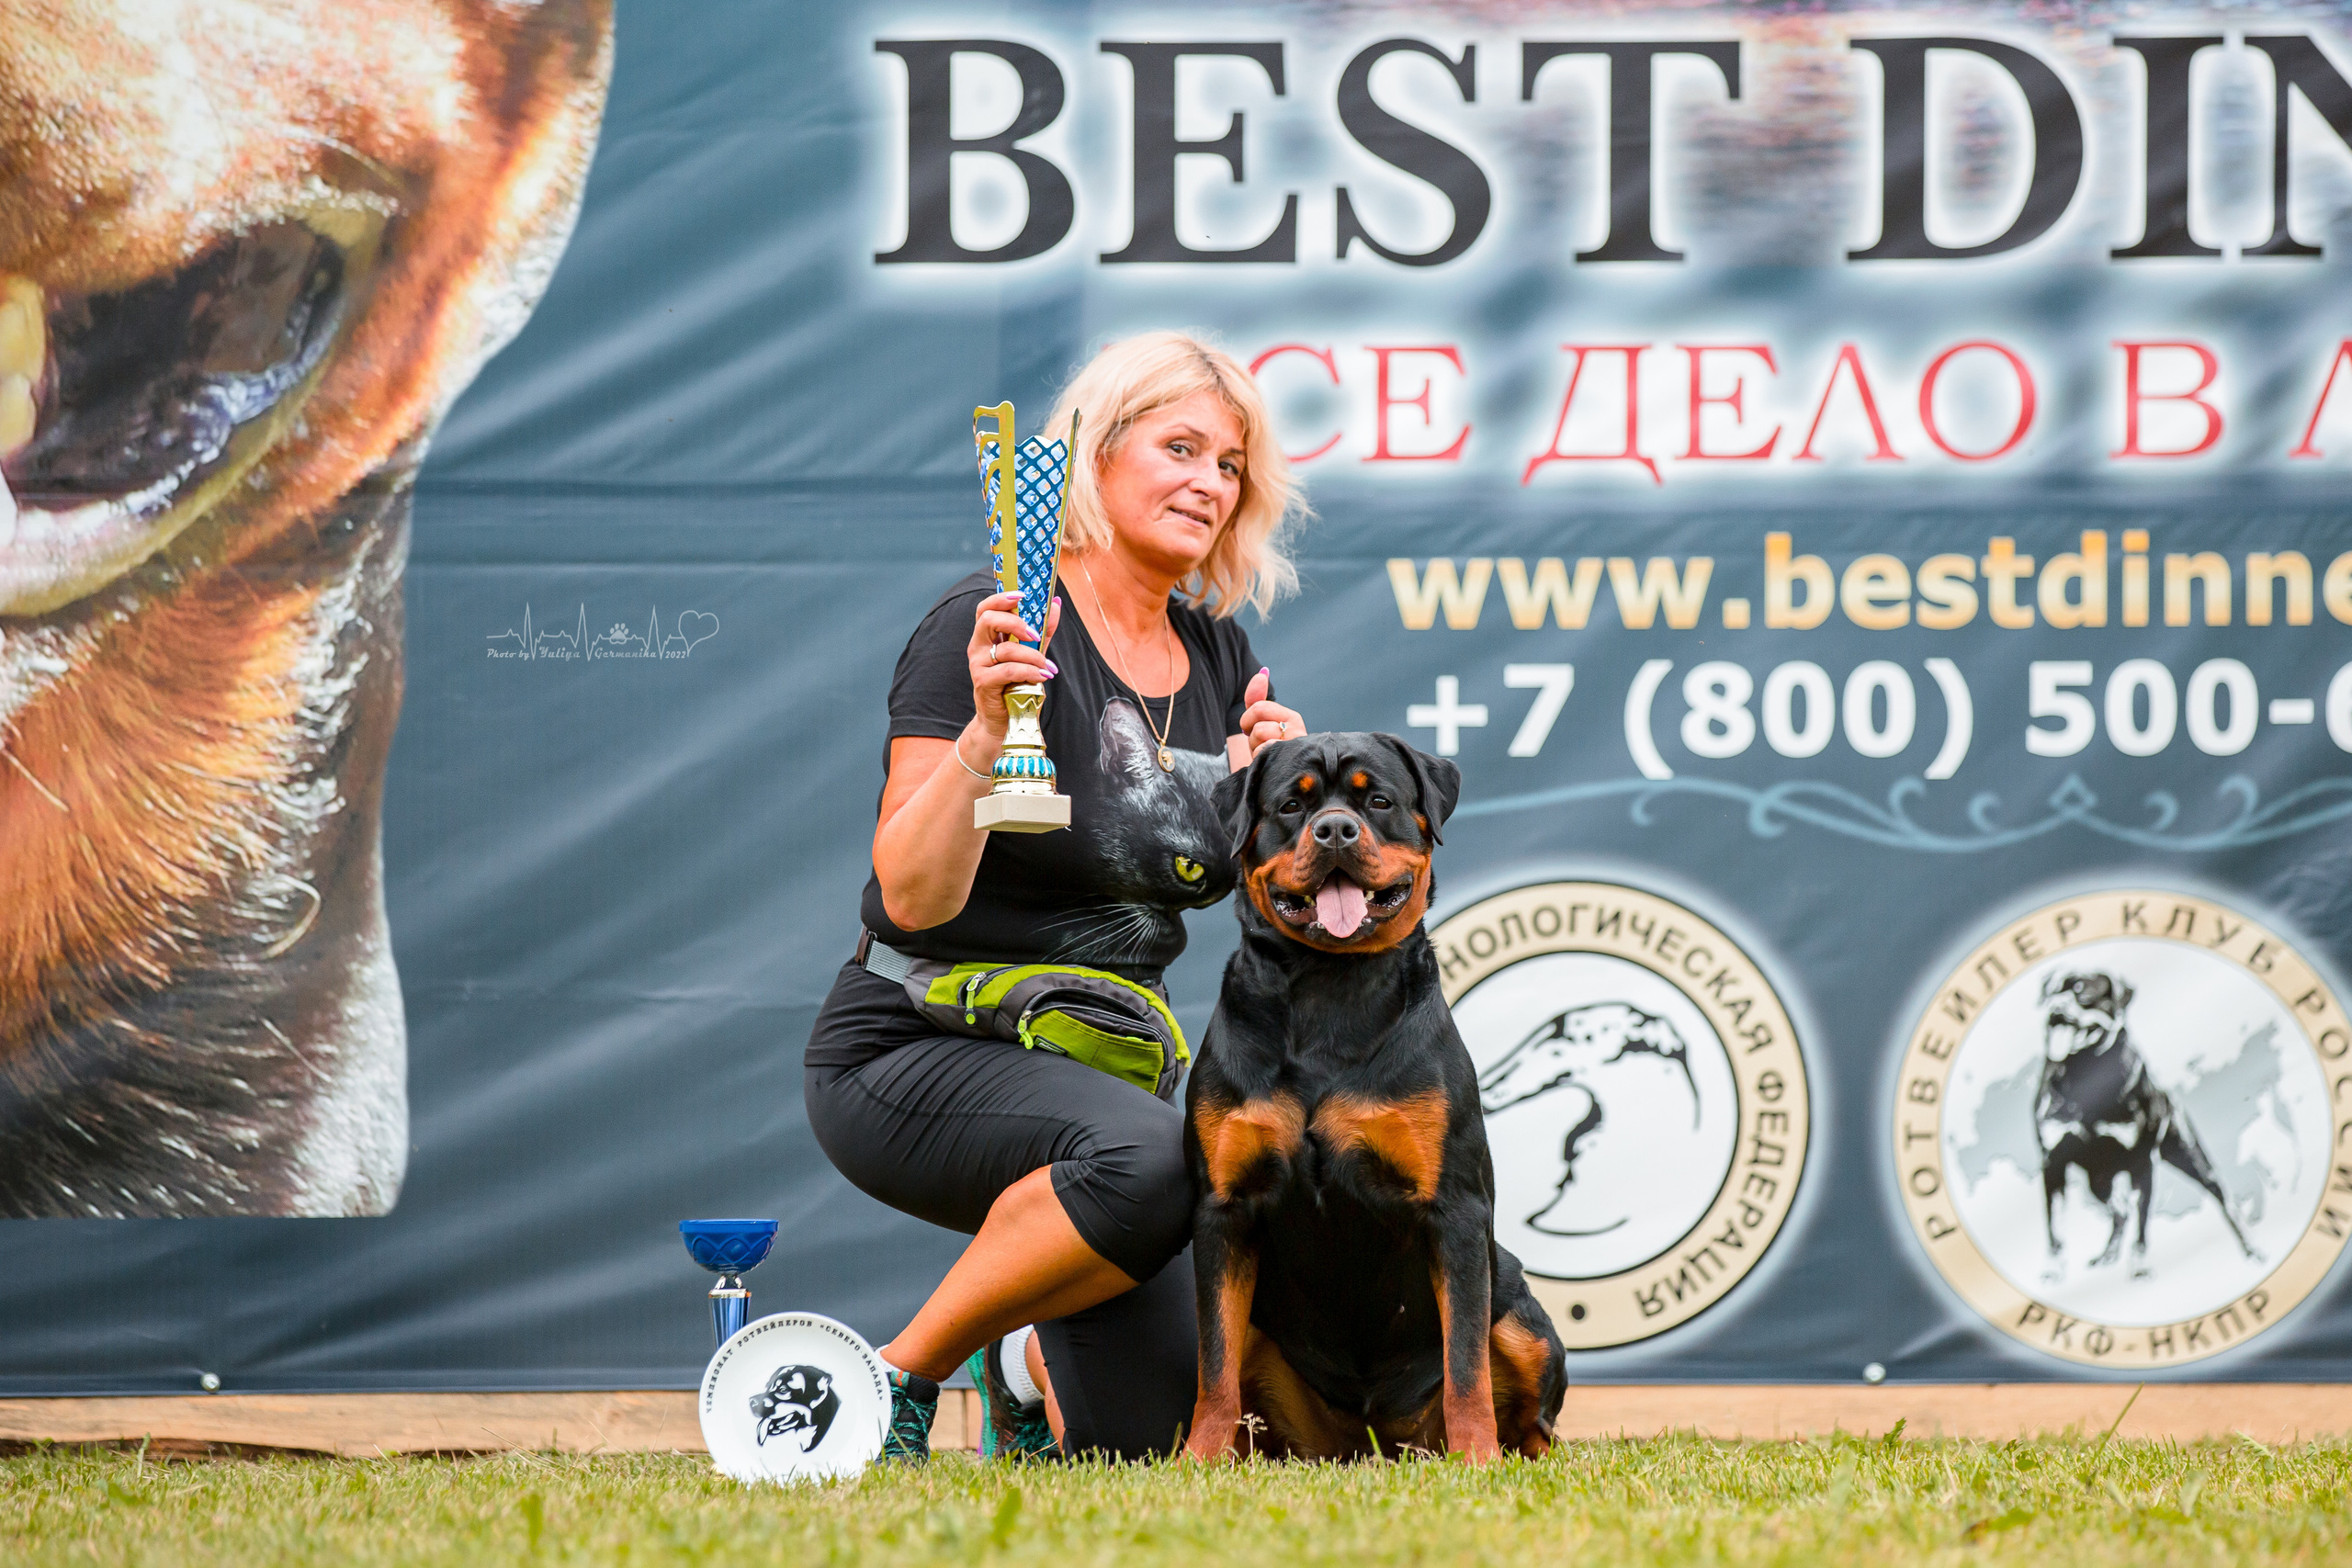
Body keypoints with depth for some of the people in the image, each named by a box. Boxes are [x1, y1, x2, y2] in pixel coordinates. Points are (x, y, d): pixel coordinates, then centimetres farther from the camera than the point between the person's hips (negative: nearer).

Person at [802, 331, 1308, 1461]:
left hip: (1109, 1059, 7)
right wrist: (986, 728, -33)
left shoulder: (1219, 657, 8)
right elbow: (914, 896, -20)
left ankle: (1028, 1357, 31)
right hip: (921, 1054, -7)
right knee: (1150, 1155, -38)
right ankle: (898, 1373, -18)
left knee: (1137, 1443, -6)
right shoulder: (986, 628, -14)